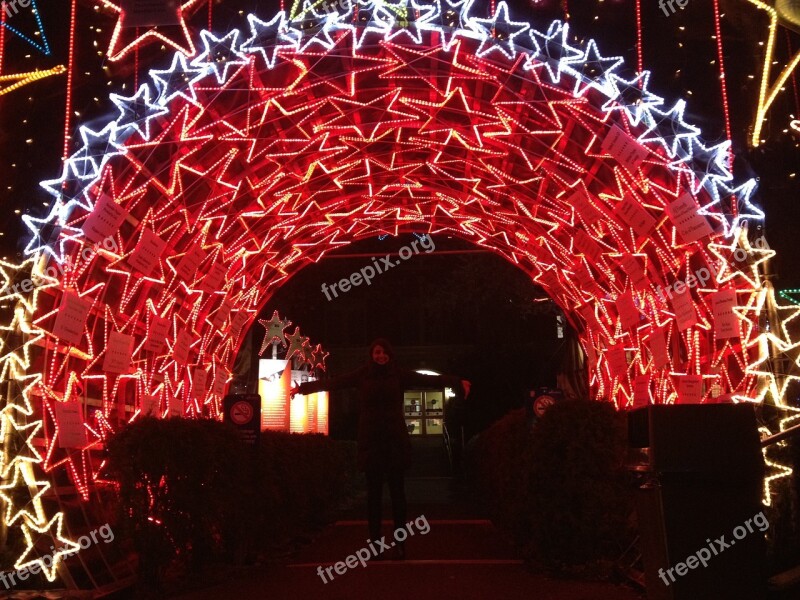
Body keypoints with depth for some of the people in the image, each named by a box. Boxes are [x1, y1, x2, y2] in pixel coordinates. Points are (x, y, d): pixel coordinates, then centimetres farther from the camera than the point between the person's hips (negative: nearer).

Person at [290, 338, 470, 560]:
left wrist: (457, 382, -17)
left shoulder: (399, 374, 1)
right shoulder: (362, 374, 3)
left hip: (395, 439, 0)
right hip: (371, 439, 1)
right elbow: (333, 382, 0)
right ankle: (374, 542, 9)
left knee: (397, 491, 2)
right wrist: (303, 388, -5)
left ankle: (400, 543, 6)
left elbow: (428, 379, -7)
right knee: (374, 492, 5)